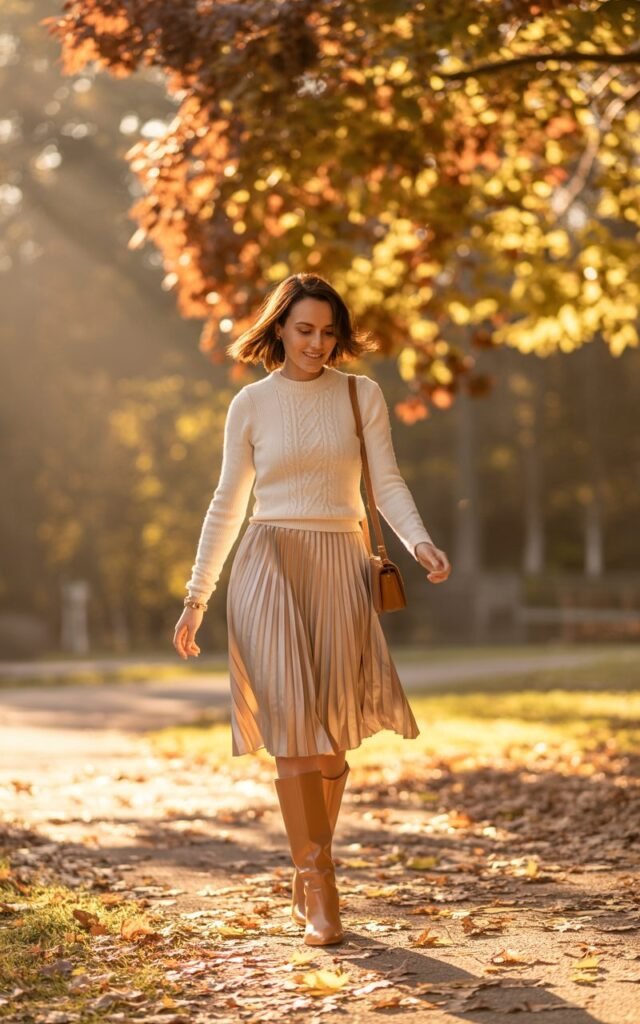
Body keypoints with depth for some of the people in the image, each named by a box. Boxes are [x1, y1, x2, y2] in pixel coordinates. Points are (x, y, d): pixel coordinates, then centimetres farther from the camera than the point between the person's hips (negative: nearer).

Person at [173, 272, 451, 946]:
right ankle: (320, 893, -10)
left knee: (332, 736, 3)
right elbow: (228, 503, 11)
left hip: (340, 568, 1)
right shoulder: (251, 404, 7)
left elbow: (387, 485, 1)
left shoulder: (361, 395, 7)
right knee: (294, 729, -11)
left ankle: (307, 879, 19)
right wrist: (196, 595, 9)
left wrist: (420, 543, -18)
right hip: (270, 567, -1)